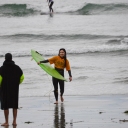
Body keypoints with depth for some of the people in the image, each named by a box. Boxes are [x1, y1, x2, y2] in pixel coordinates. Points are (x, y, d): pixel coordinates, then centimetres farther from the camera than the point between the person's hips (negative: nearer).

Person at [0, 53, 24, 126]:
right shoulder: (17, 68, 2)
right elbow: (22, 77, 5)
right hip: (15, 90, 3)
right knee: (15, 105, 11)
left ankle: (7, 122, 3)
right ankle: (14, 121, 10)